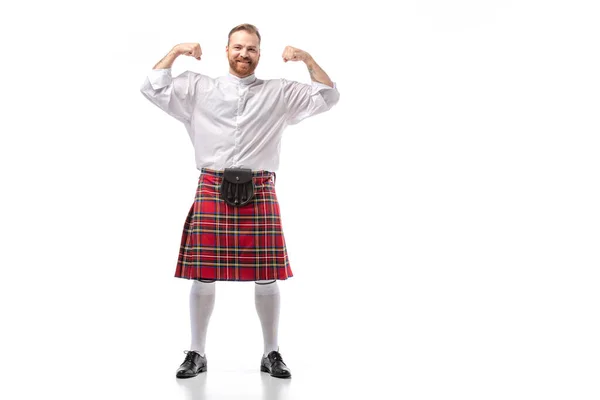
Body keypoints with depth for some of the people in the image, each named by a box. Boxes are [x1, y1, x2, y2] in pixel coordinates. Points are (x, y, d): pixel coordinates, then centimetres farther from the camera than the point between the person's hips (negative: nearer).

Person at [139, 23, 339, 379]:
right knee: (203, 275, 3)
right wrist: (175, 52, 5)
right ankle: (197, 353, 19)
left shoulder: (280, 92, 13)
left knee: (267, 277, 3)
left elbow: (328, 97, 13)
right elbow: (153, 89, 10)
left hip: (260, 192, 0)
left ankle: (272, 354, 19)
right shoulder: (198, 88, 12)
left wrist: (307, 58, 5)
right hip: (212, 190, 0)